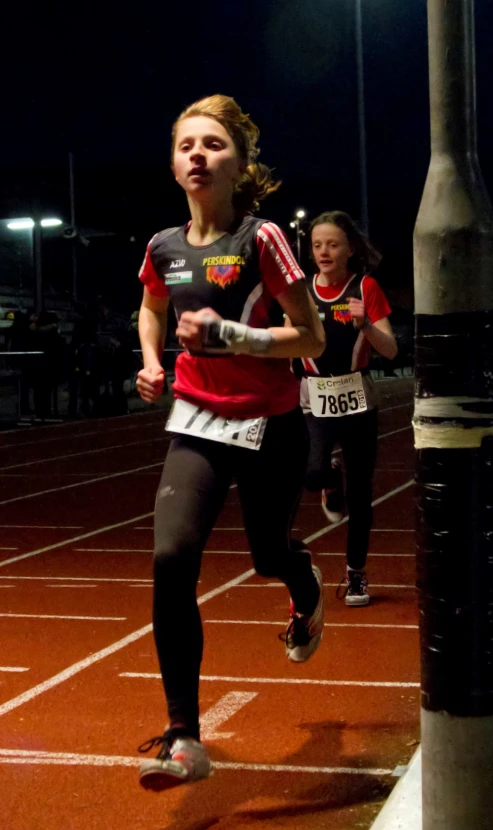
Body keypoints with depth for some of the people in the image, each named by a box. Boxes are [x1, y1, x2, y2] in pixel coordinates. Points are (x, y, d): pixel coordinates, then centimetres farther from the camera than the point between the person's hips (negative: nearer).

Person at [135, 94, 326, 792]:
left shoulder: (261, 239, -14)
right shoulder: (164, 247, -1)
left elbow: (312, 339, -13)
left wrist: (228, 333, -24)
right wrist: (152, 364, 5)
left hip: (270, 425, -3)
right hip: (198, 422, 3)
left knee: (270, 556, 15)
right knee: (171, 560, -17)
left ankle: (308, 593, 58)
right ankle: (184, 739, -11)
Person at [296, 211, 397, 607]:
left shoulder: (366, 287, -5)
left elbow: (391, 350, -10)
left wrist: (365, 324, -27)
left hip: (357, 400, -1)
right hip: (314, 401, 1)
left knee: (359, 494, 4)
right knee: (313, 474, -23)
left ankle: (356, 575, 21)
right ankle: (332, 481, 15)